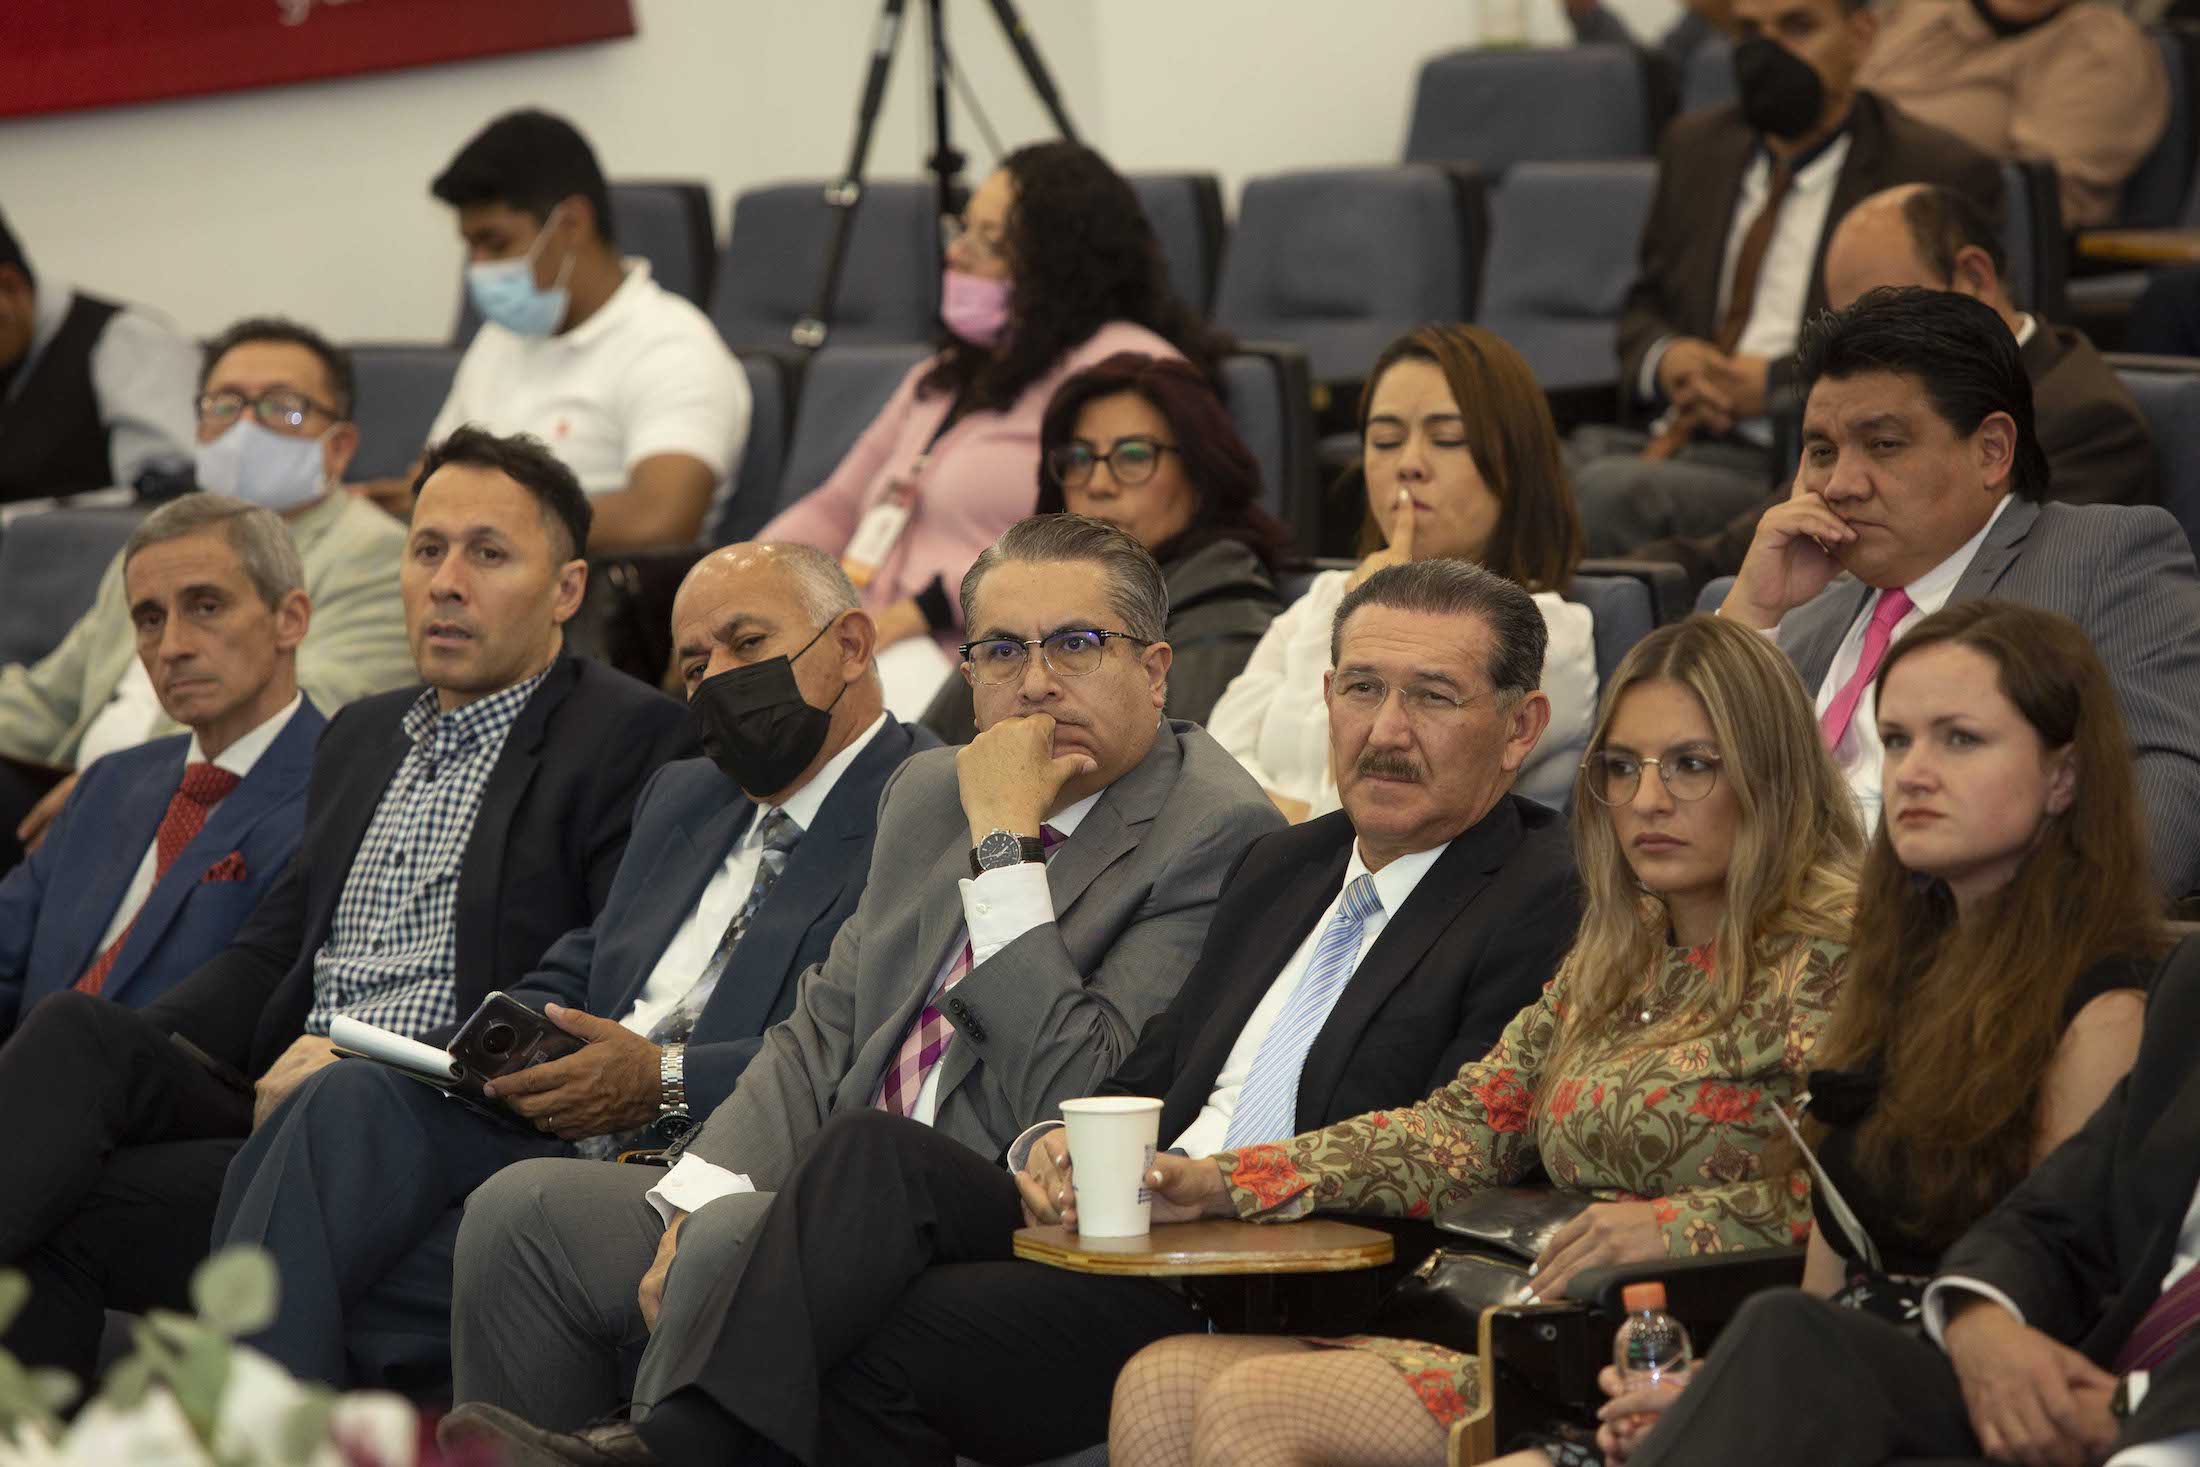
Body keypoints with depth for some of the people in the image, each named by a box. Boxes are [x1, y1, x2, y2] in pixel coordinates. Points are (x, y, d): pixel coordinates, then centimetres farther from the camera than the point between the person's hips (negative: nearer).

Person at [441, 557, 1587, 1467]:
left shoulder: (1553, 907, -1)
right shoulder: (1285, 865, 25)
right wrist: (1061, 1145, -1)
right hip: (1130, 1231, 7)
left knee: (886, 1339, -25)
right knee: (875, 1152, -22)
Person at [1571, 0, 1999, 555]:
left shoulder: (1942, 175, 1)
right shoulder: (1695, 145, 20)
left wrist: (1776, 383, -11)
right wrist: (1663, 359, 2)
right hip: (1672, 441, 5)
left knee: (1611, 490, -34)